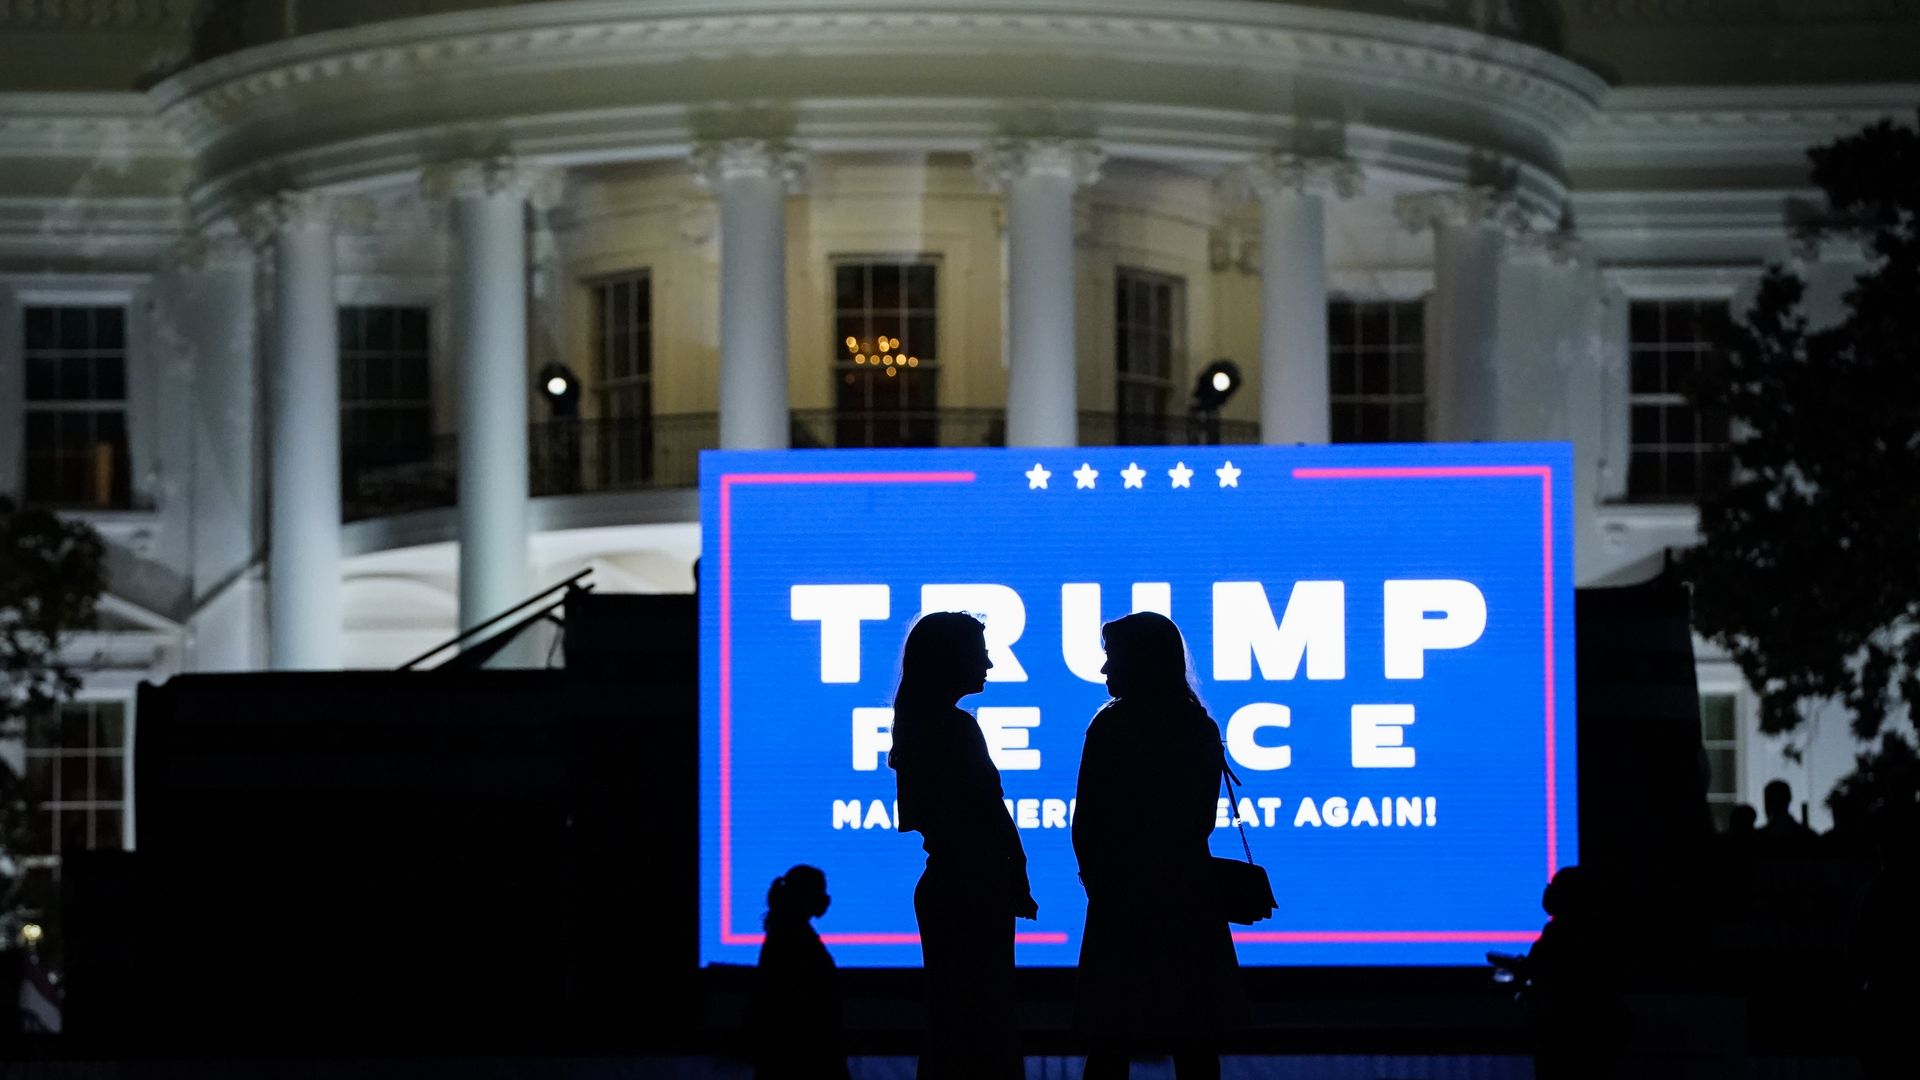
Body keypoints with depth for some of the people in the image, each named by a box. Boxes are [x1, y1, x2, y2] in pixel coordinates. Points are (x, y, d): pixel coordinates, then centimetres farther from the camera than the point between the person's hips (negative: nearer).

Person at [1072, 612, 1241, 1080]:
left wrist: (1097, 877, 6)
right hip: (1189, 896, 4)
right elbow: (1203, 818, 9)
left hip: (1122, 898, -4)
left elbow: (1086, 822, -9)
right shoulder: (1201, 728, 4)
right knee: (1195, 1041, 8)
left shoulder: (1111, 727, -11)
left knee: (1110, 1041, 3)